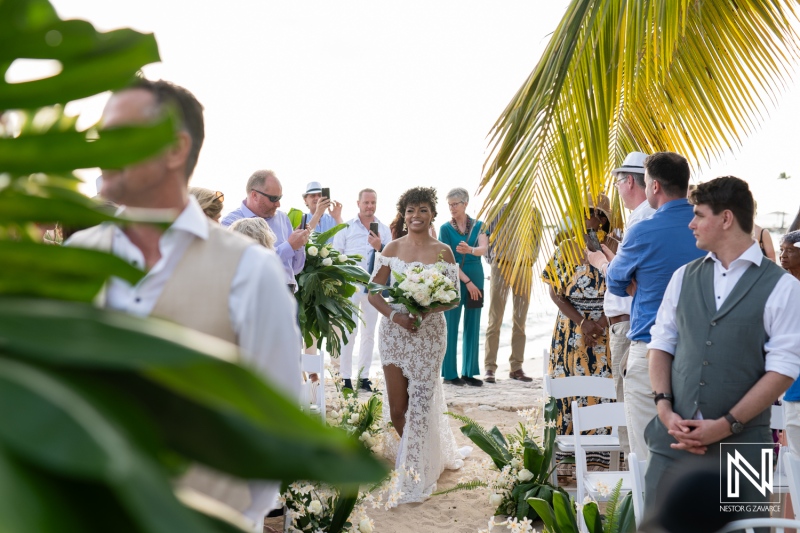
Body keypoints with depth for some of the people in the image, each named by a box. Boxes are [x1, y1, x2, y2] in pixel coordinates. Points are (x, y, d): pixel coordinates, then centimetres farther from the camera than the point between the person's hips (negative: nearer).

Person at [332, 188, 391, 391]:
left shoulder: (384, 230, 7)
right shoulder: (346, 228, 3)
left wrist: (379, 247, -14)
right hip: (350, 285, -2)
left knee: (369, 332, 7)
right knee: (349, 331, -2)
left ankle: (364, 376, 14)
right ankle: (346, 377, 3)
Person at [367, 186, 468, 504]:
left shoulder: (443, 252, 1)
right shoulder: (392, 249, 4)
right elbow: (374, 293, 1)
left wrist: (426, 308, -19)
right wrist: (395, 315, -16)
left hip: (429, 332, -2)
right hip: (394, 331, 2)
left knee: (421, 400, -3)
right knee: (396, 407, 4)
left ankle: (416, 478, 8)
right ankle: (425, 456, 31)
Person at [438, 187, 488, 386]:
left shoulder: (478, 226, 5)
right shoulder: (445, 228, -2)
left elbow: (484, 248, -12)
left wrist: (470, 250, -35)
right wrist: (467, 281, -13)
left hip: (475, 280, 3)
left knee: (472, 328, 6)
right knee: (451, 327, -2)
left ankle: (469, 372, 13)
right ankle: (450, 373, 4)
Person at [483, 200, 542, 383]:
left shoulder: (534, 214, 6)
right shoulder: (500, 211, -2)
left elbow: (536, 240, 15)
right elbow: (488, 237, 4)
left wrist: (530, 261, 4)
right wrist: (493, 261, -2)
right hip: (501, 267, -3)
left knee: (520, 321, 6)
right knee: (495, 320, -2)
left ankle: (516, 368, 13)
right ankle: (489, 368, 1)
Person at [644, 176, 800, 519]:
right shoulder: (684, 277, 10)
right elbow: (661, 344, 10)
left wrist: (726, 425, -12)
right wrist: (665, 408, -5)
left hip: (740, 444, -3)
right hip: (674, 438, 3)